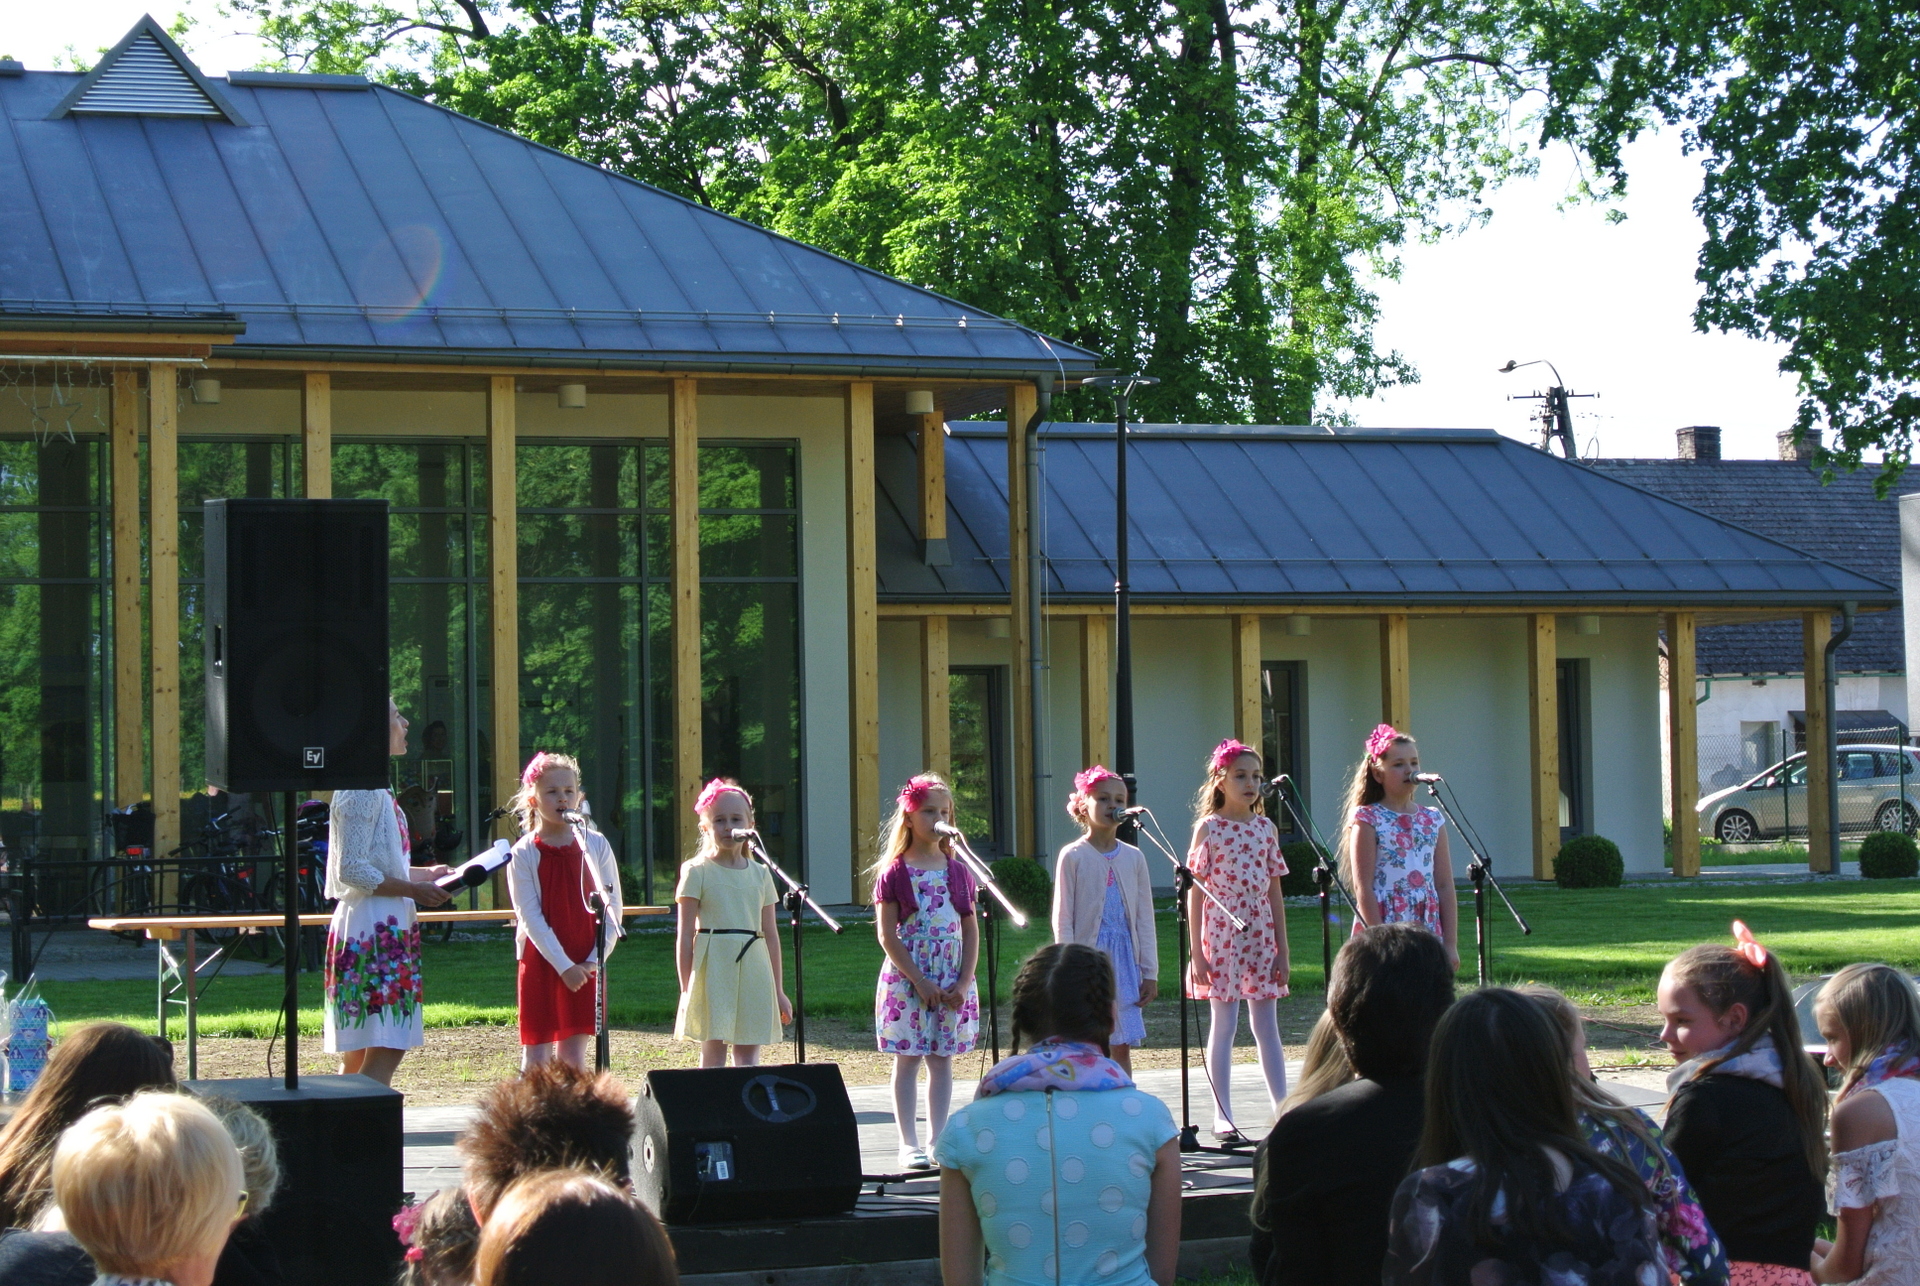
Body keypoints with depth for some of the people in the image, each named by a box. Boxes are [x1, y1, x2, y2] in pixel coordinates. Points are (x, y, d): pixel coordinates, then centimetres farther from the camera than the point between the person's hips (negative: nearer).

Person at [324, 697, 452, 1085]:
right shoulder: (361, 788, -13)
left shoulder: (373, 787, 19)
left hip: (387, 927, 10)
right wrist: (413, 889, -16)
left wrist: (425, 874, 16)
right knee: (385, 1049, -14)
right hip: (374, 926, -10)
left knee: (358, 1053, 9)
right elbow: (351, 870, -18)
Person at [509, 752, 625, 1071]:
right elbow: (530, 916, -9)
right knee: (536, 1056, -1)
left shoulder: (595, 845, 3)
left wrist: (594, 961, -8)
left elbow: (613, 908, 2)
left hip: (585, 966, 2)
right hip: (541, 961, -2)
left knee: (573, 1052, 5)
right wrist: (564, 965, -15)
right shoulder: (524, 854, -4)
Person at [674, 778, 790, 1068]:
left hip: (753, 970, 4)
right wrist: (686, 989, -7)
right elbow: (685, 936, -2)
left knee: (748, 1057, 4)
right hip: (713, 968, -4)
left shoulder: (760, 874, 11)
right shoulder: (697, 872, -1)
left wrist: (778, 990, 13)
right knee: (713, 1054, -4)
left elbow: (770, 935, 14)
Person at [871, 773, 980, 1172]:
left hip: (953, 982, 3)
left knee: (942, 1060, 7)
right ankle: (909, 1143, 6)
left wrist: (963, 982, -5)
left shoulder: (957, 871, 7)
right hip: (907, 979, -3)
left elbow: (971, 930, 7)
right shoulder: (894, 873, -4)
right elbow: (887, 935, -8)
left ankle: (937, 1140, 12)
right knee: (908, 1060, 1)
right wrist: (920, 982, -14)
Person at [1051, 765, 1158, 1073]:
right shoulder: (1073, 857, -4)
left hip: (1124, 959, 4)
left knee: (1123, 1045, 6)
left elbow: (1144, 919, 9)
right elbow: (1063, 920, -4)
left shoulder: (1133, 857, 7)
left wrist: (1150, 972, 6)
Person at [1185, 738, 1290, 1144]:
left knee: (1267, 1027, 7)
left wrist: (1282, 949, 7)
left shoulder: (1266, 828, 8)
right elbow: (1195, 892, -5)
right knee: (1223, 1026, 1)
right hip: (1222, 938, -4)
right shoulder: (1209, 828, -4)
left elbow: (1274, 892, 10)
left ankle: (1283, 1108, 10)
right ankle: (1223, 1116, 6)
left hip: (1260, 938, 4)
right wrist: (1197, 951, -9)